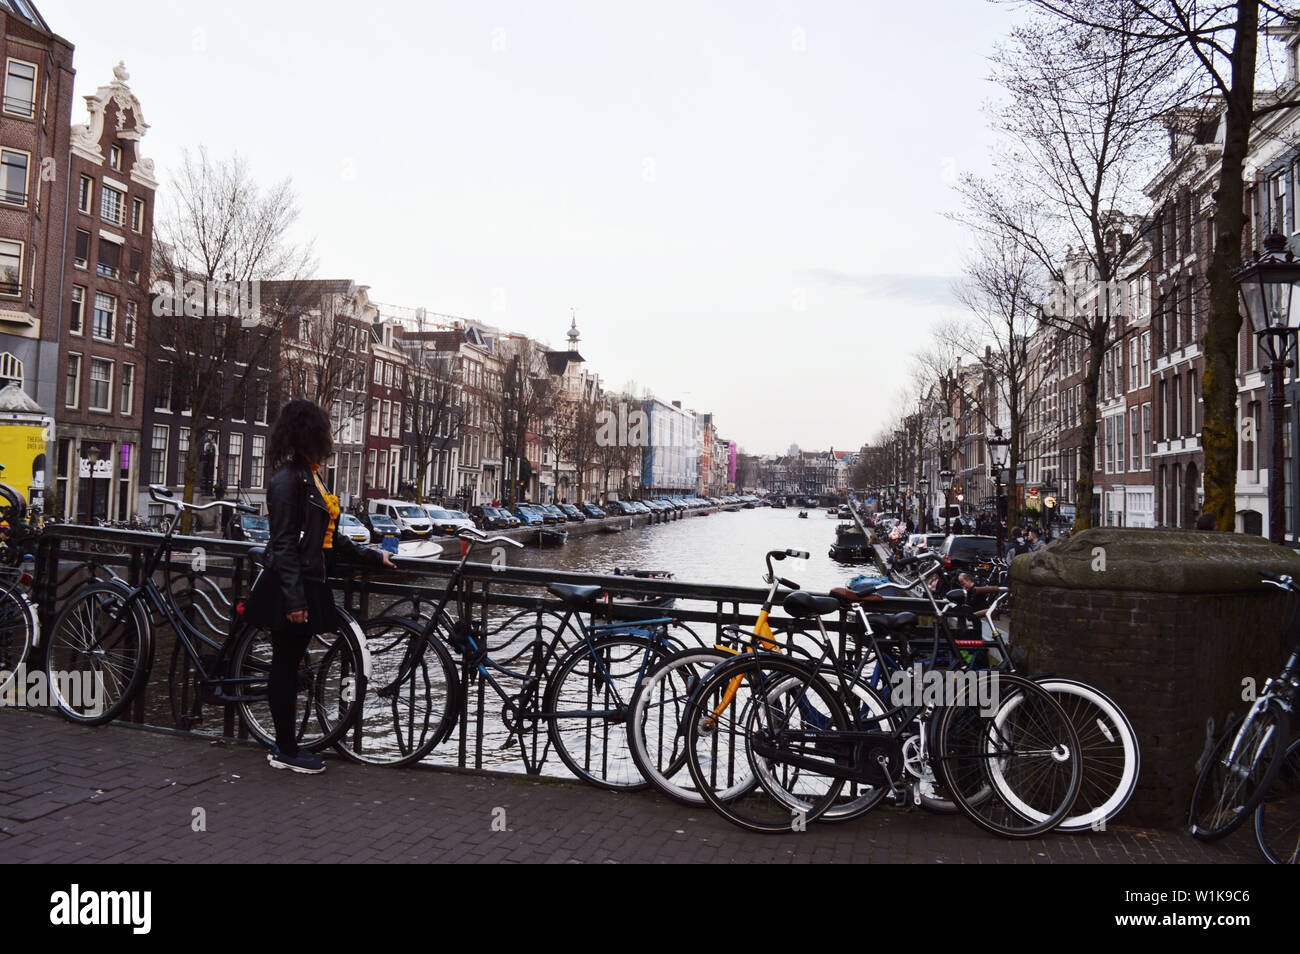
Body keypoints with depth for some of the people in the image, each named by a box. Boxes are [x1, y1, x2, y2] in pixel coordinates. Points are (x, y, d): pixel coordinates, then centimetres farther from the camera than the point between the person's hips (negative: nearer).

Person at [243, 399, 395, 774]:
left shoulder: (311, 477, 15)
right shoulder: (289, 479, -15)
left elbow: (330, 538, 19)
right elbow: (284, 543, -19)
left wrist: (373, 556, 20)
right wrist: (294, 599, -22)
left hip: (306, 586, 9)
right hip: (289, 589, -9)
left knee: (290, 666, 14)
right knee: (285, 666, 0)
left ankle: (286, 746, 22)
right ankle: (286, 751, 10)